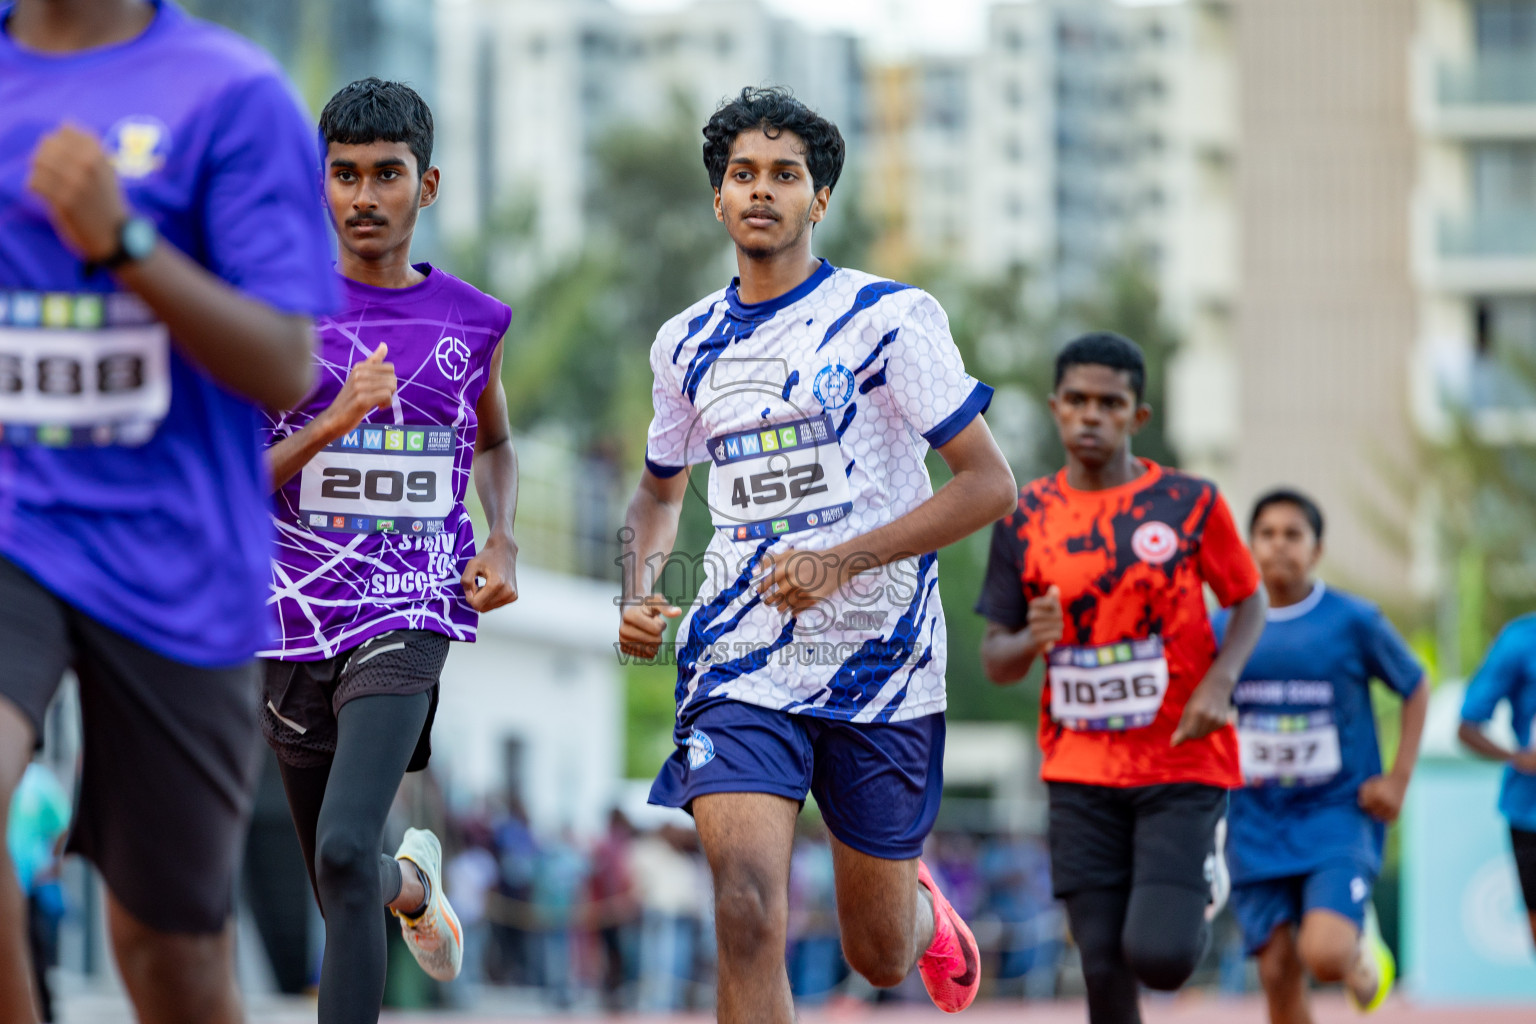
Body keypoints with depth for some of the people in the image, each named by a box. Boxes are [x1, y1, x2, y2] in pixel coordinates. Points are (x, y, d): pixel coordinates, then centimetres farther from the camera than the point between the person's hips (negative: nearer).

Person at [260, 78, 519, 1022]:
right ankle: (414, 883, 52)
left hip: (408, 615, -1)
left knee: (345, 853, -23)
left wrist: (504, 539, 6)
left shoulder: (472, 321, 5)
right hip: (294, 620, 1)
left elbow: (495, 442, 25)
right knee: (344, 891, 16)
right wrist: (331, 425, -23)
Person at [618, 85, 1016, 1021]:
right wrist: (640, 594, 5)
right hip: (740, 660, 2)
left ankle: (926, 915, 51)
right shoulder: (688, 343, 8)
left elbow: (990, 486, -10)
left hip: (881, 663, -2)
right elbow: (662, 490, 26)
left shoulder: (891, 316, -7)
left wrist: (842, 561, -20)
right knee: (749, 912, -22)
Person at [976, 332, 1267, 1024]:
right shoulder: (1025, 518, 3)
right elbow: (995, 661, 6)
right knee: (1105, 967, -3)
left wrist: (1219, 682, -11)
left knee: (1158, 955, -13)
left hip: (1182, 762, -2)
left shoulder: (1190, 503, -3)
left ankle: (1202, 891, 23)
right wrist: (1031, 641, -18)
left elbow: (1248, 604, 8)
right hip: (1081, 772, 2)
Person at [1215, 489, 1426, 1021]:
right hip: (1257, 830, 3)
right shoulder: (1224, 629, 1)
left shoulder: (1354, 622, -5)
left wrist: (1398, 778, 0)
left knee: (1324, 954, -22)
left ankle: (1363, 948, 15)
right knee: (1279, 974, 0)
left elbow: (1416, 688, 8)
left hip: (1338, 818, -3)